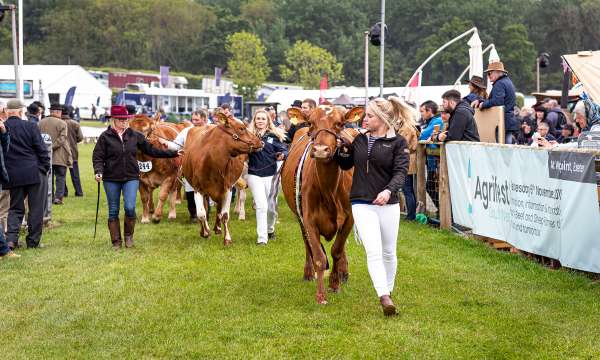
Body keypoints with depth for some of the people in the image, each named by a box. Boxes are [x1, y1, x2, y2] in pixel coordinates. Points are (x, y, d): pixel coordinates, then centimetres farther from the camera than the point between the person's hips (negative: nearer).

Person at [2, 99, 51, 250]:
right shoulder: (30, 127, -8)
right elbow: (42, 150, -8)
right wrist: (45, 168, 3)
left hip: (12, 175, 3)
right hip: (35, 174, -3)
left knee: (15, 208, 13)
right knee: (36, 209, 7)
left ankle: (11, 238, -2)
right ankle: (33, 240, 10)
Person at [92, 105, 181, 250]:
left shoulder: (135, 135, 5)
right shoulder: (105, 137, -3)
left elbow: (150, 150, 10)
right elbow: (97, 157, -4)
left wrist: (173, 153, 8)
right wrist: (98, 171, -22)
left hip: (131, 178, 1)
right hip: (111, 179, -1)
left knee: (130, 208, -12)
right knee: (113, 211, 5)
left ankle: (128, 236, 13)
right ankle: (116, 242, 17)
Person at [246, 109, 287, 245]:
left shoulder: (274, 135, 1)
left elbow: (284, 150, -2)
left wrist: (282, 155, -23)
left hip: (271, 175, 1)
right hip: (254, 175, -1)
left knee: (271, 207, 10)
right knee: (261, 205, -10)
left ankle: (270, 230, 38)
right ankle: (262, 238, -6)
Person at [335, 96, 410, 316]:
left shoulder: (398, 143, -4)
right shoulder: (360, 139, 9)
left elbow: (401, 172, -14)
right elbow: (346, 165, 20)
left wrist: (388, 191, -32)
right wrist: (343, 148, 0)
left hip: (388, 205, -1)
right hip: (362, 204, 2)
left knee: (388, 252, 13)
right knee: (373, 252, -11)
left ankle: (388, 291, 33)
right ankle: (384, 298, -17)